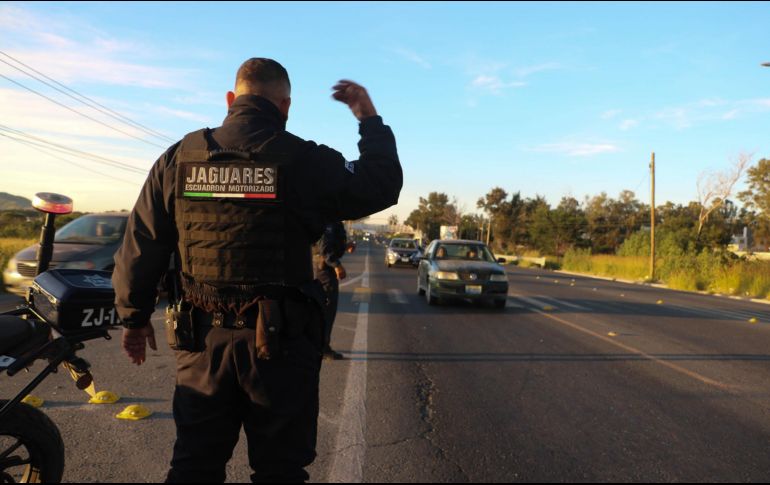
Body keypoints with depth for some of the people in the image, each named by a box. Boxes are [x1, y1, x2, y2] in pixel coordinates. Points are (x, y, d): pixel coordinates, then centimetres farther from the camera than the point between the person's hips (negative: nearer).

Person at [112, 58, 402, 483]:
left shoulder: (178, 157, 2)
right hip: (281, 341, -3)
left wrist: (134, 317, 17)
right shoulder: (303, 161, -9)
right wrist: (369, 119, 13)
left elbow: (140, 247, 4)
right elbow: (382, 186, 1)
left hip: (202, 340, 3)